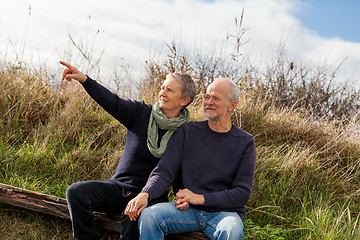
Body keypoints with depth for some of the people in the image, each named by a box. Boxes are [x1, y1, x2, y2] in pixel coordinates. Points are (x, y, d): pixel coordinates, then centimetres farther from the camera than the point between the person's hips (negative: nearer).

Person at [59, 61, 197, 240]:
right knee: (76, 192, -18)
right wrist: (84, 79, -29)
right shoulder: (141, 112, 2)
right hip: (119, 186, 4)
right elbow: (112, 102, -13)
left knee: (133, 221, -37)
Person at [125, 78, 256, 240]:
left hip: (224, 211, -2)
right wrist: (145, 194, -23)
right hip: (186, 209, 2)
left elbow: (243, 193, -2)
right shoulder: (187, 132, 6)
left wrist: (200, 198, -13)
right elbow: (164, 172, -1)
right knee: (148, 216, -26)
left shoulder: (245, 142, 1)